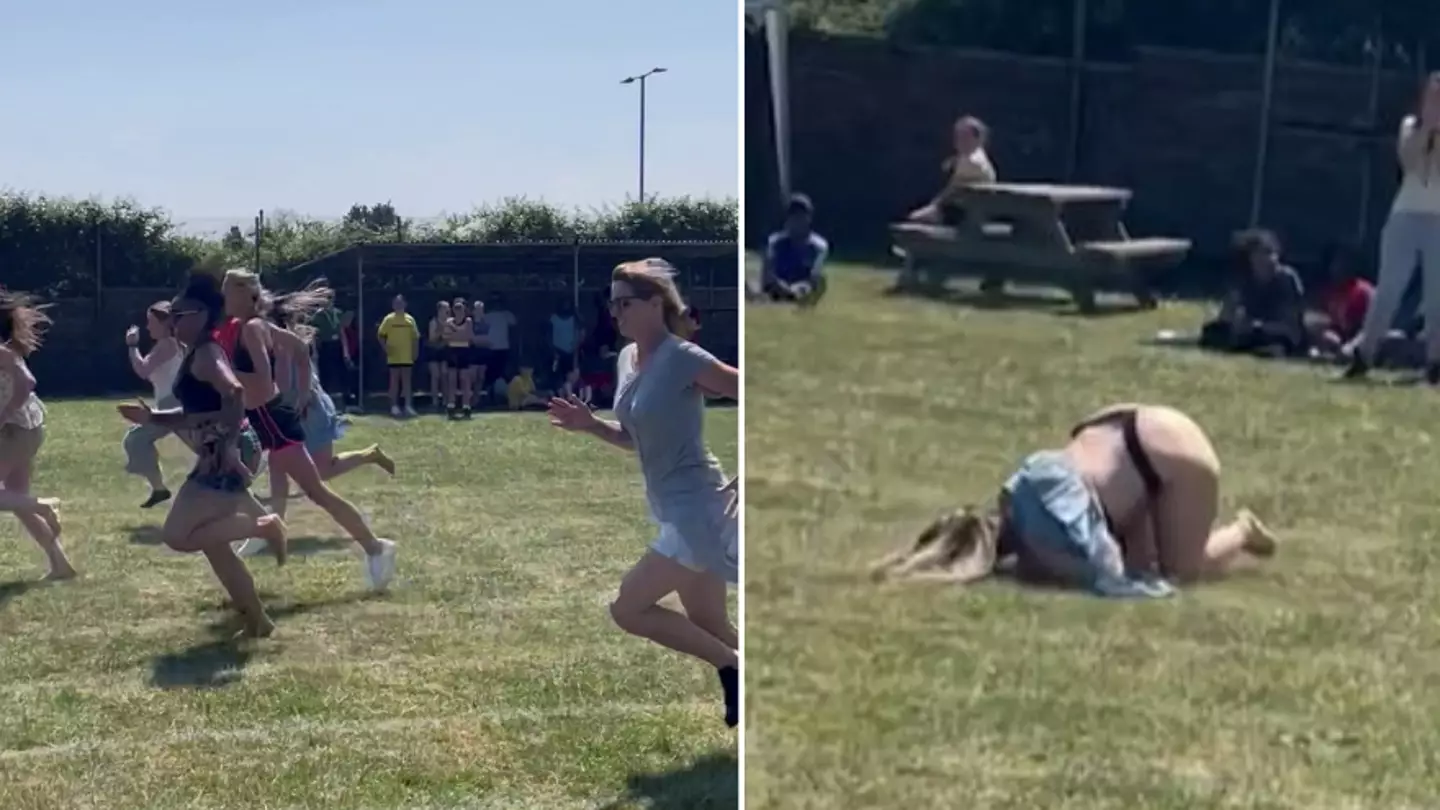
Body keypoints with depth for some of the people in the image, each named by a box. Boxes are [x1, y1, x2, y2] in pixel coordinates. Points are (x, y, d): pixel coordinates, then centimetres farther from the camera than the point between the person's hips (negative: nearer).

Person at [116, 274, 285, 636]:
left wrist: (230, 447, -32)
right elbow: (195, 414, 25)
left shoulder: (205, 354, -13)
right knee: (212, 543, 16)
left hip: (227, 457, -10)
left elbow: (235, 392, -32)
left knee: (177, 536, -14)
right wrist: (150, 417, 13)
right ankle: (257, 619, 22)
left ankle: (263, 526, -6)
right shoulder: (197, 355, 17)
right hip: (216, 457, 10)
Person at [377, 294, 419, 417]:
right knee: (394, 381, 3)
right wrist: (386, 348, -11)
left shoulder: (410, 319, 6)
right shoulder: (389, 319, -2)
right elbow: (381, 335, -1)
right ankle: (394, 407, 7)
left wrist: (416, 351, 2)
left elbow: (415, 337, 9)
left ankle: (408, 406, 7)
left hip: (407, 356, 2)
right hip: (394, 356, -2)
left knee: (407, 381, 5)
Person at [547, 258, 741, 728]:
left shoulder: (683, 359, -17)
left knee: (627, 608, -8)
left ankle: (732, 667, 3)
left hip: (696, 509, -9)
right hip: (677, 511, 9)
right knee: (710, 629, 14)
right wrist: (590, 425, 2)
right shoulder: (628, 360, 8)